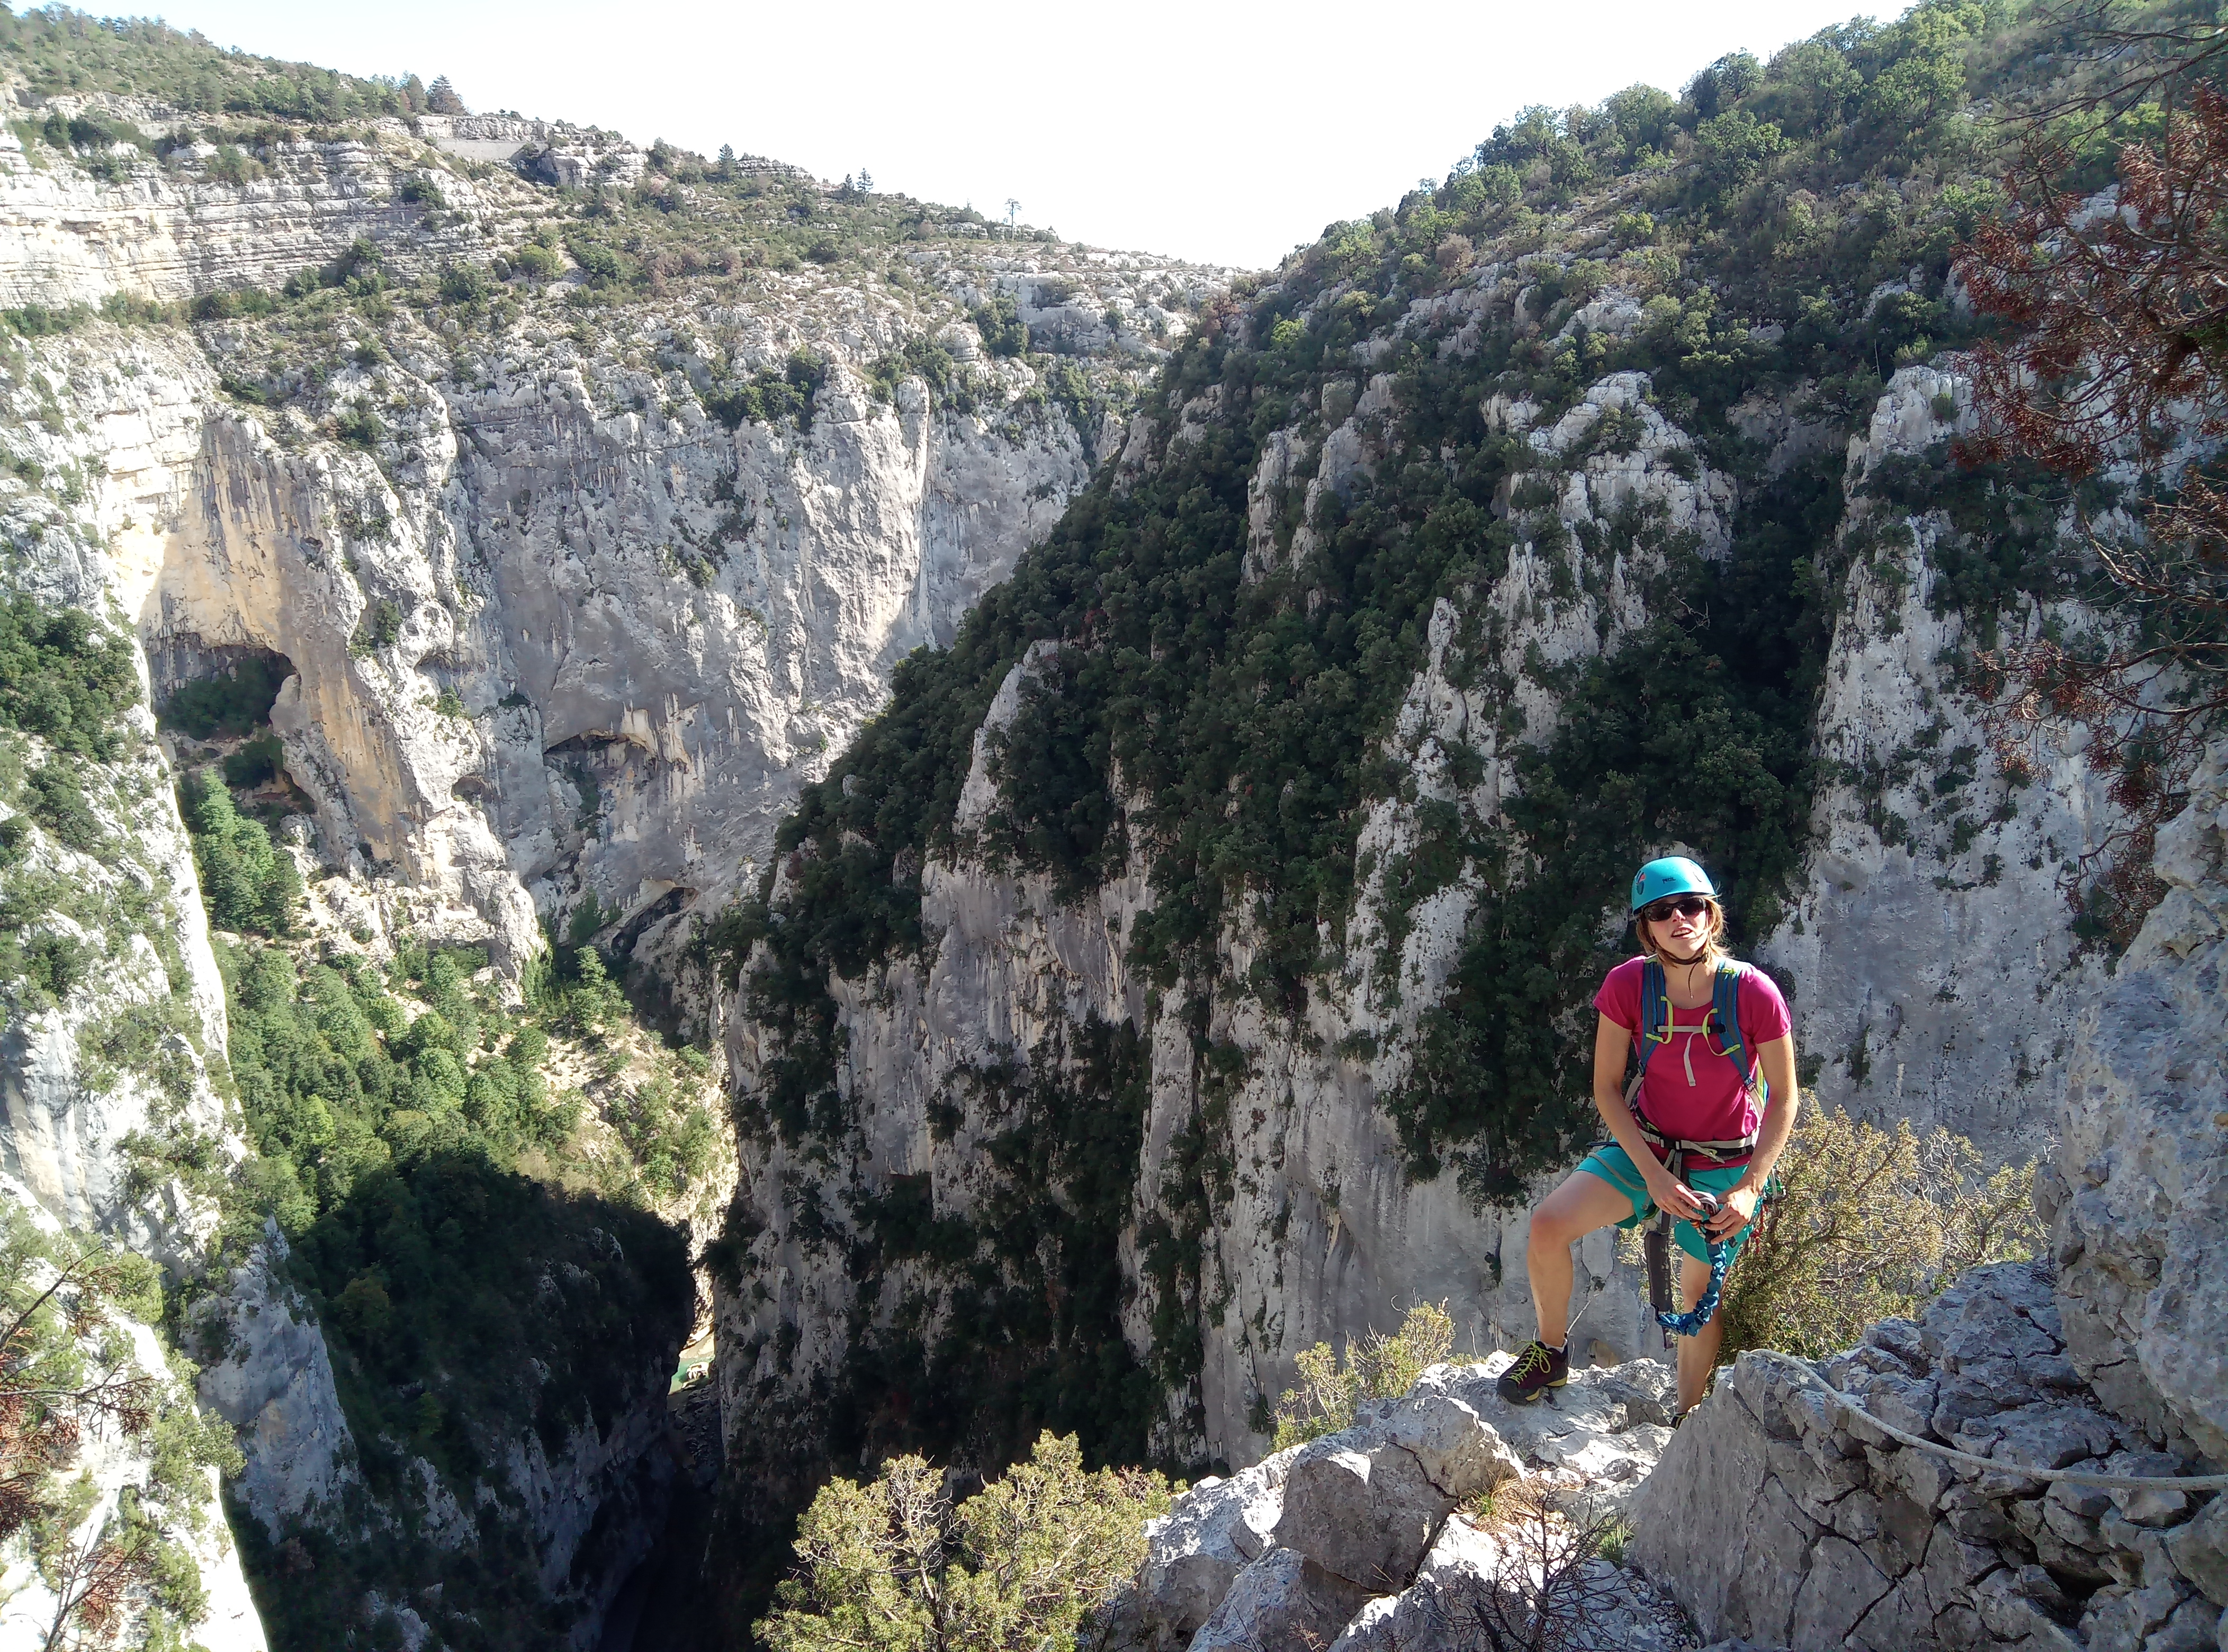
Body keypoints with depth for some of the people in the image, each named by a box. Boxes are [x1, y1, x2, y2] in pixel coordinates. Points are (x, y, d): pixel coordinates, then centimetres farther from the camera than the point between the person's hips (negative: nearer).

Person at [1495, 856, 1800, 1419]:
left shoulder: (1755, 993, -22)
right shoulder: (1628, 985, -18)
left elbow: (1783, 1099, -10)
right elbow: (1606, 1087, -9)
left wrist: (1749, 1188, -17)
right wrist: (1653, 1175, -17)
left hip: (1725, 1165, -1)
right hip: (1646, 1147, 1)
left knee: (1701, 1295, 12)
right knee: (1548, 1226, -18)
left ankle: (1687, 1420, 38)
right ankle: (1551, 1355, 7)